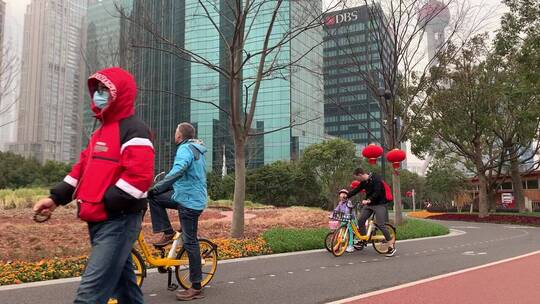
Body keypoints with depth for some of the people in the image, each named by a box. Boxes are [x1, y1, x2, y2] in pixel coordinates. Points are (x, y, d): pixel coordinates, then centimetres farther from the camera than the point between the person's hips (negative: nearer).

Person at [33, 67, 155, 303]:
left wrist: (106, 204, -20)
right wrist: (56, 198, 10)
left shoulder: (133, 129, -11)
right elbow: (83, 169, 20)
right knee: (123, 284, 18)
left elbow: (139, 175, -22)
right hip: (99, 221, 9)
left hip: (119, 221, -9)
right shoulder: (102, 131, 20)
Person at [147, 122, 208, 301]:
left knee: (190, 242, -5)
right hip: (185, 196, 9)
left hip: (189, 201, -9)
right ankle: (168, 233, 11)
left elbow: (178, 170, -33)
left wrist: (158, 187, -33)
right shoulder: (197, 150, 16)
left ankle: (196, 288, 2)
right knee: (154, 197, 11)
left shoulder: (185, 148, -14)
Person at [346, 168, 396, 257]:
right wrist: (346, 196, 7)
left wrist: (369, 200, -40)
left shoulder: (376, 179, -19)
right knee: (360, 221, -1)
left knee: (381, 225, -12)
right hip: (368, 204, 8)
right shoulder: (363, 182, 5)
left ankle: (391, 247, -4)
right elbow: (356, 190, 13)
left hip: (379, 204, -8)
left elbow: (377, 192, -28)